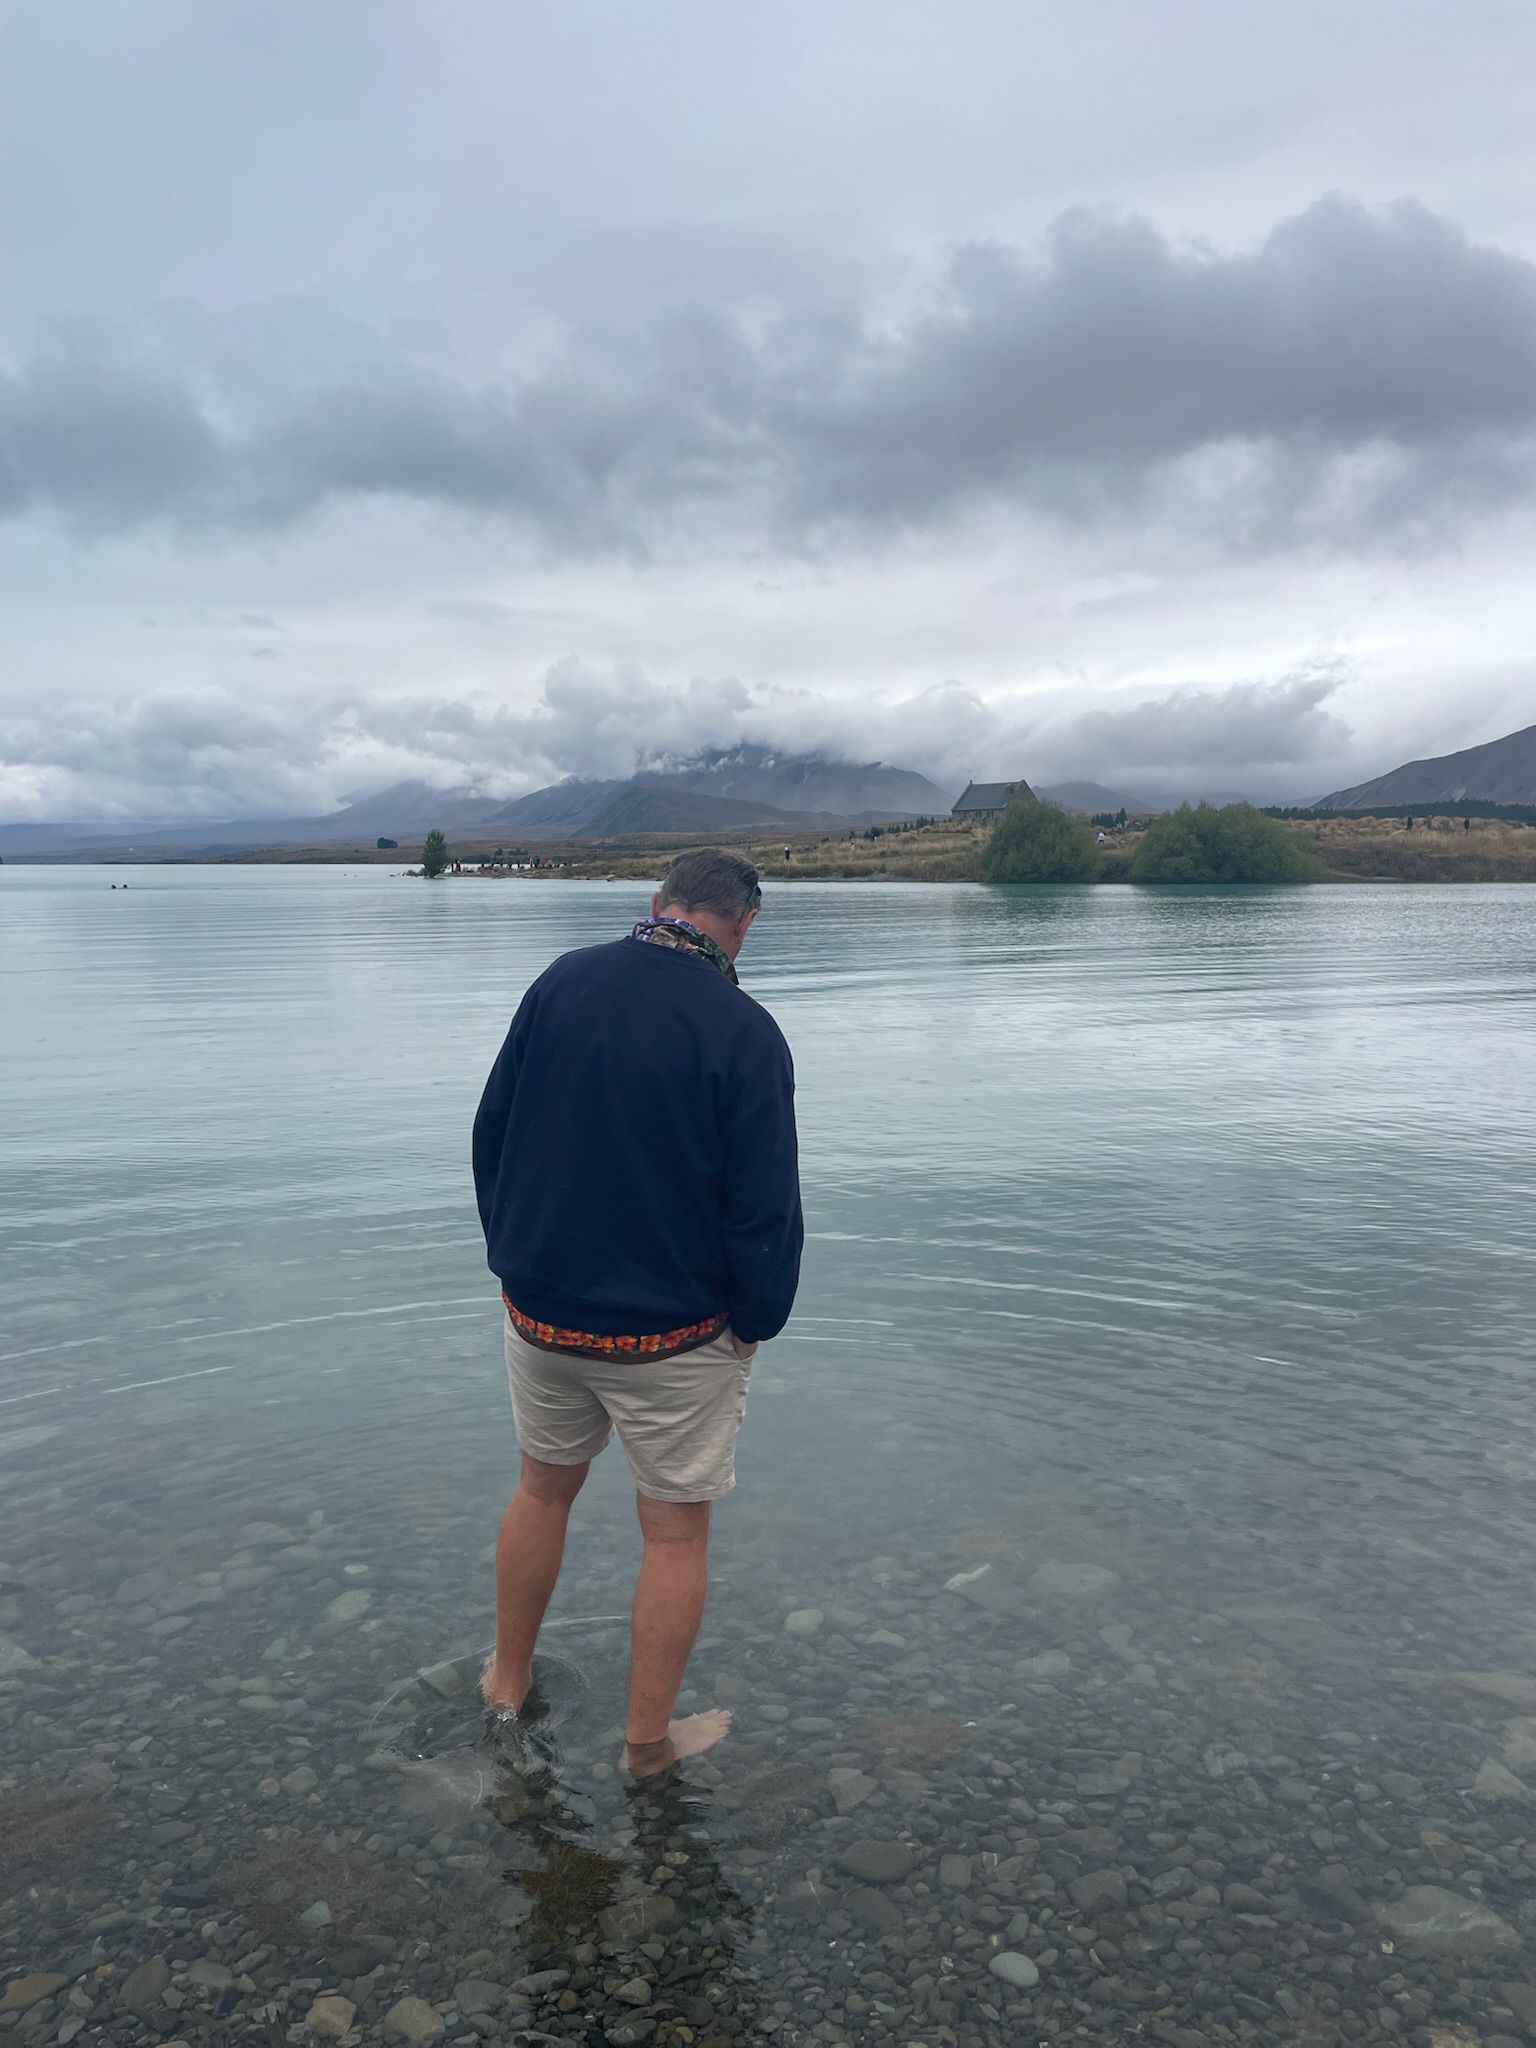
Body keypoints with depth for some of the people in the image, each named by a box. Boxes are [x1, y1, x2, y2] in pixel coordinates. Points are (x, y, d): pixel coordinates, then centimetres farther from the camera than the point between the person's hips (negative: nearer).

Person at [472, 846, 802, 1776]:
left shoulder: (561, 983, -4)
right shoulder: (744, 1032, -18)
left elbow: (491, 1133, 4)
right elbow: (765, 1207, -17)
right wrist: (759, 1321, 0)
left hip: (540, 1307, 5)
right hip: (676, 1334, -4)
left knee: (544, 1490, 25)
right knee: (676, 1531, 13)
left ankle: (508, 1680, 43)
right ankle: (650, 1739, 29)